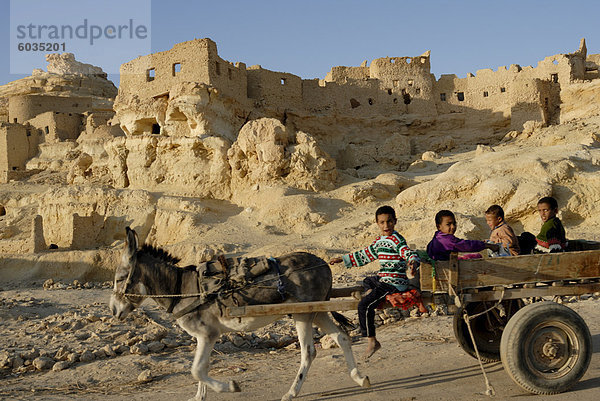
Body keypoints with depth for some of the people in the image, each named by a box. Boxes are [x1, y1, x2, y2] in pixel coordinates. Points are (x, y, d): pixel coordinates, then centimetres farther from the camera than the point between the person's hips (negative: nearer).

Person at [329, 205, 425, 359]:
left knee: (365, 305, -19)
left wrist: (413, 262, -50)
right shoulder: (379, 241, 12)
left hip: (394, 282, -10)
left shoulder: (396, 239, -14)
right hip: (383, 279, 10)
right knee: (367, 281, 40)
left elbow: (410, 253, -25)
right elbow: (365, 255, 25)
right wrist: (342, 259, 30)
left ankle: (371, 340, -10)